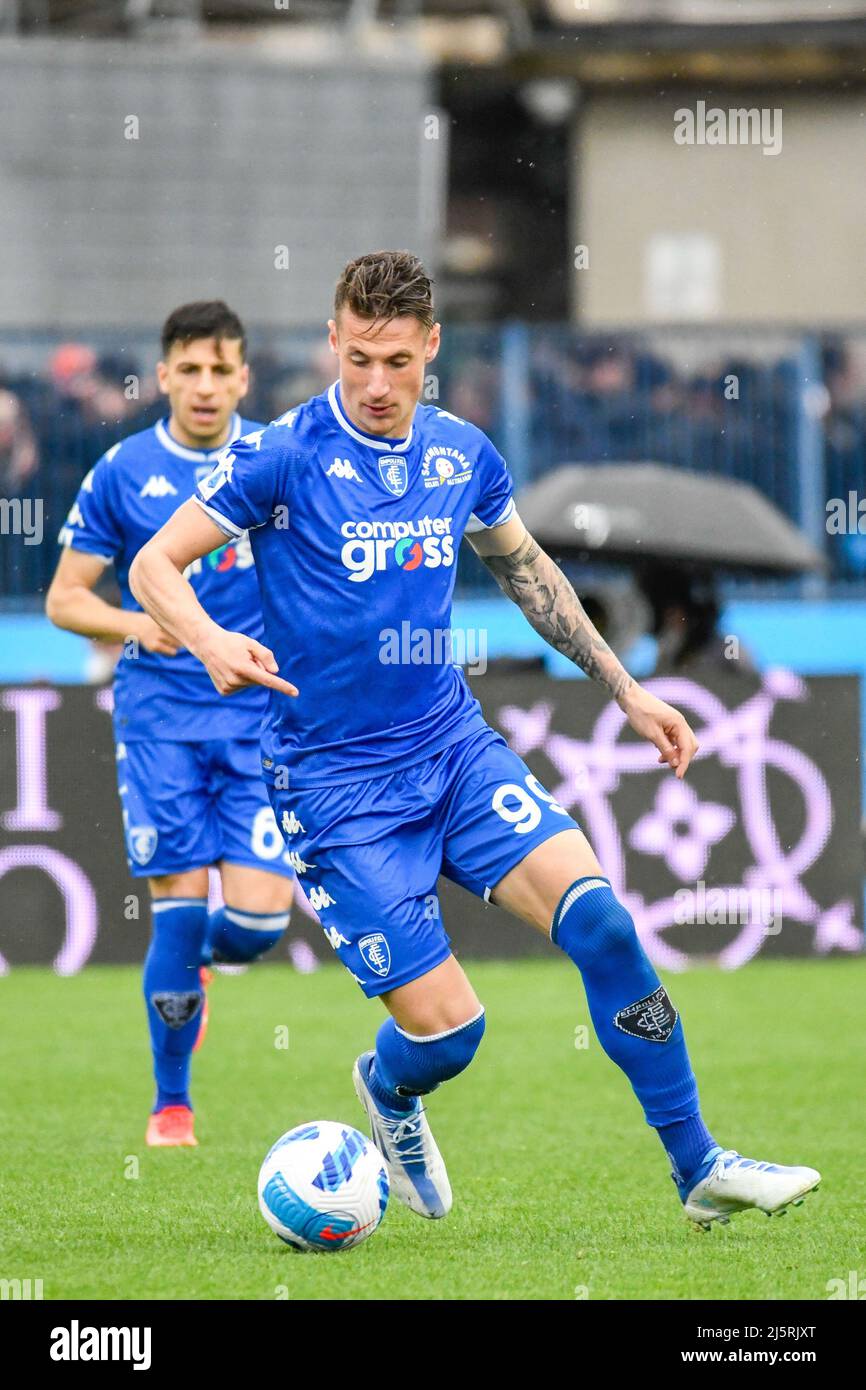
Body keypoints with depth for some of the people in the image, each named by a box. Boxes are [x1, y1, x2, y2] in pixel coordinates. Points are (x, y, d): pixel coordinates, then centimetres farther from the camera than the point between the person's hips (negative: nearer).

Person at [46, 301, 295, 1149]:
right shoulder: (122, 473, 1)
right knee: (180, 904, -8)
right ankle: (171, 1105, 9)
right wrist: (134, 624, -14)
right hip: (159, 716, -1)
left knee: (258, 912, -11)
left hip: (262, 718, 1)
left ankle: (197, 963, 27)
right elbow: (64, 599, 4)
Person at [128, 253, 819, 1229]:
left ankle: (700, 1169, -6)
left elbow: (523, 569, 21)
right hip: (334, 780, -4)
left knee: (597, 916, -17)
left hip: (455, 747, 4)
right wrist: (213, 643, -31)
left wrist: (626, 690, 20)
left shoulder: (464, 455, 4)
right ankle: (388, 1090, 28)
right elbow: (153, 566, -11)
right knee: (444, 1027, -11)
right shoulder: (283, 456, -12)